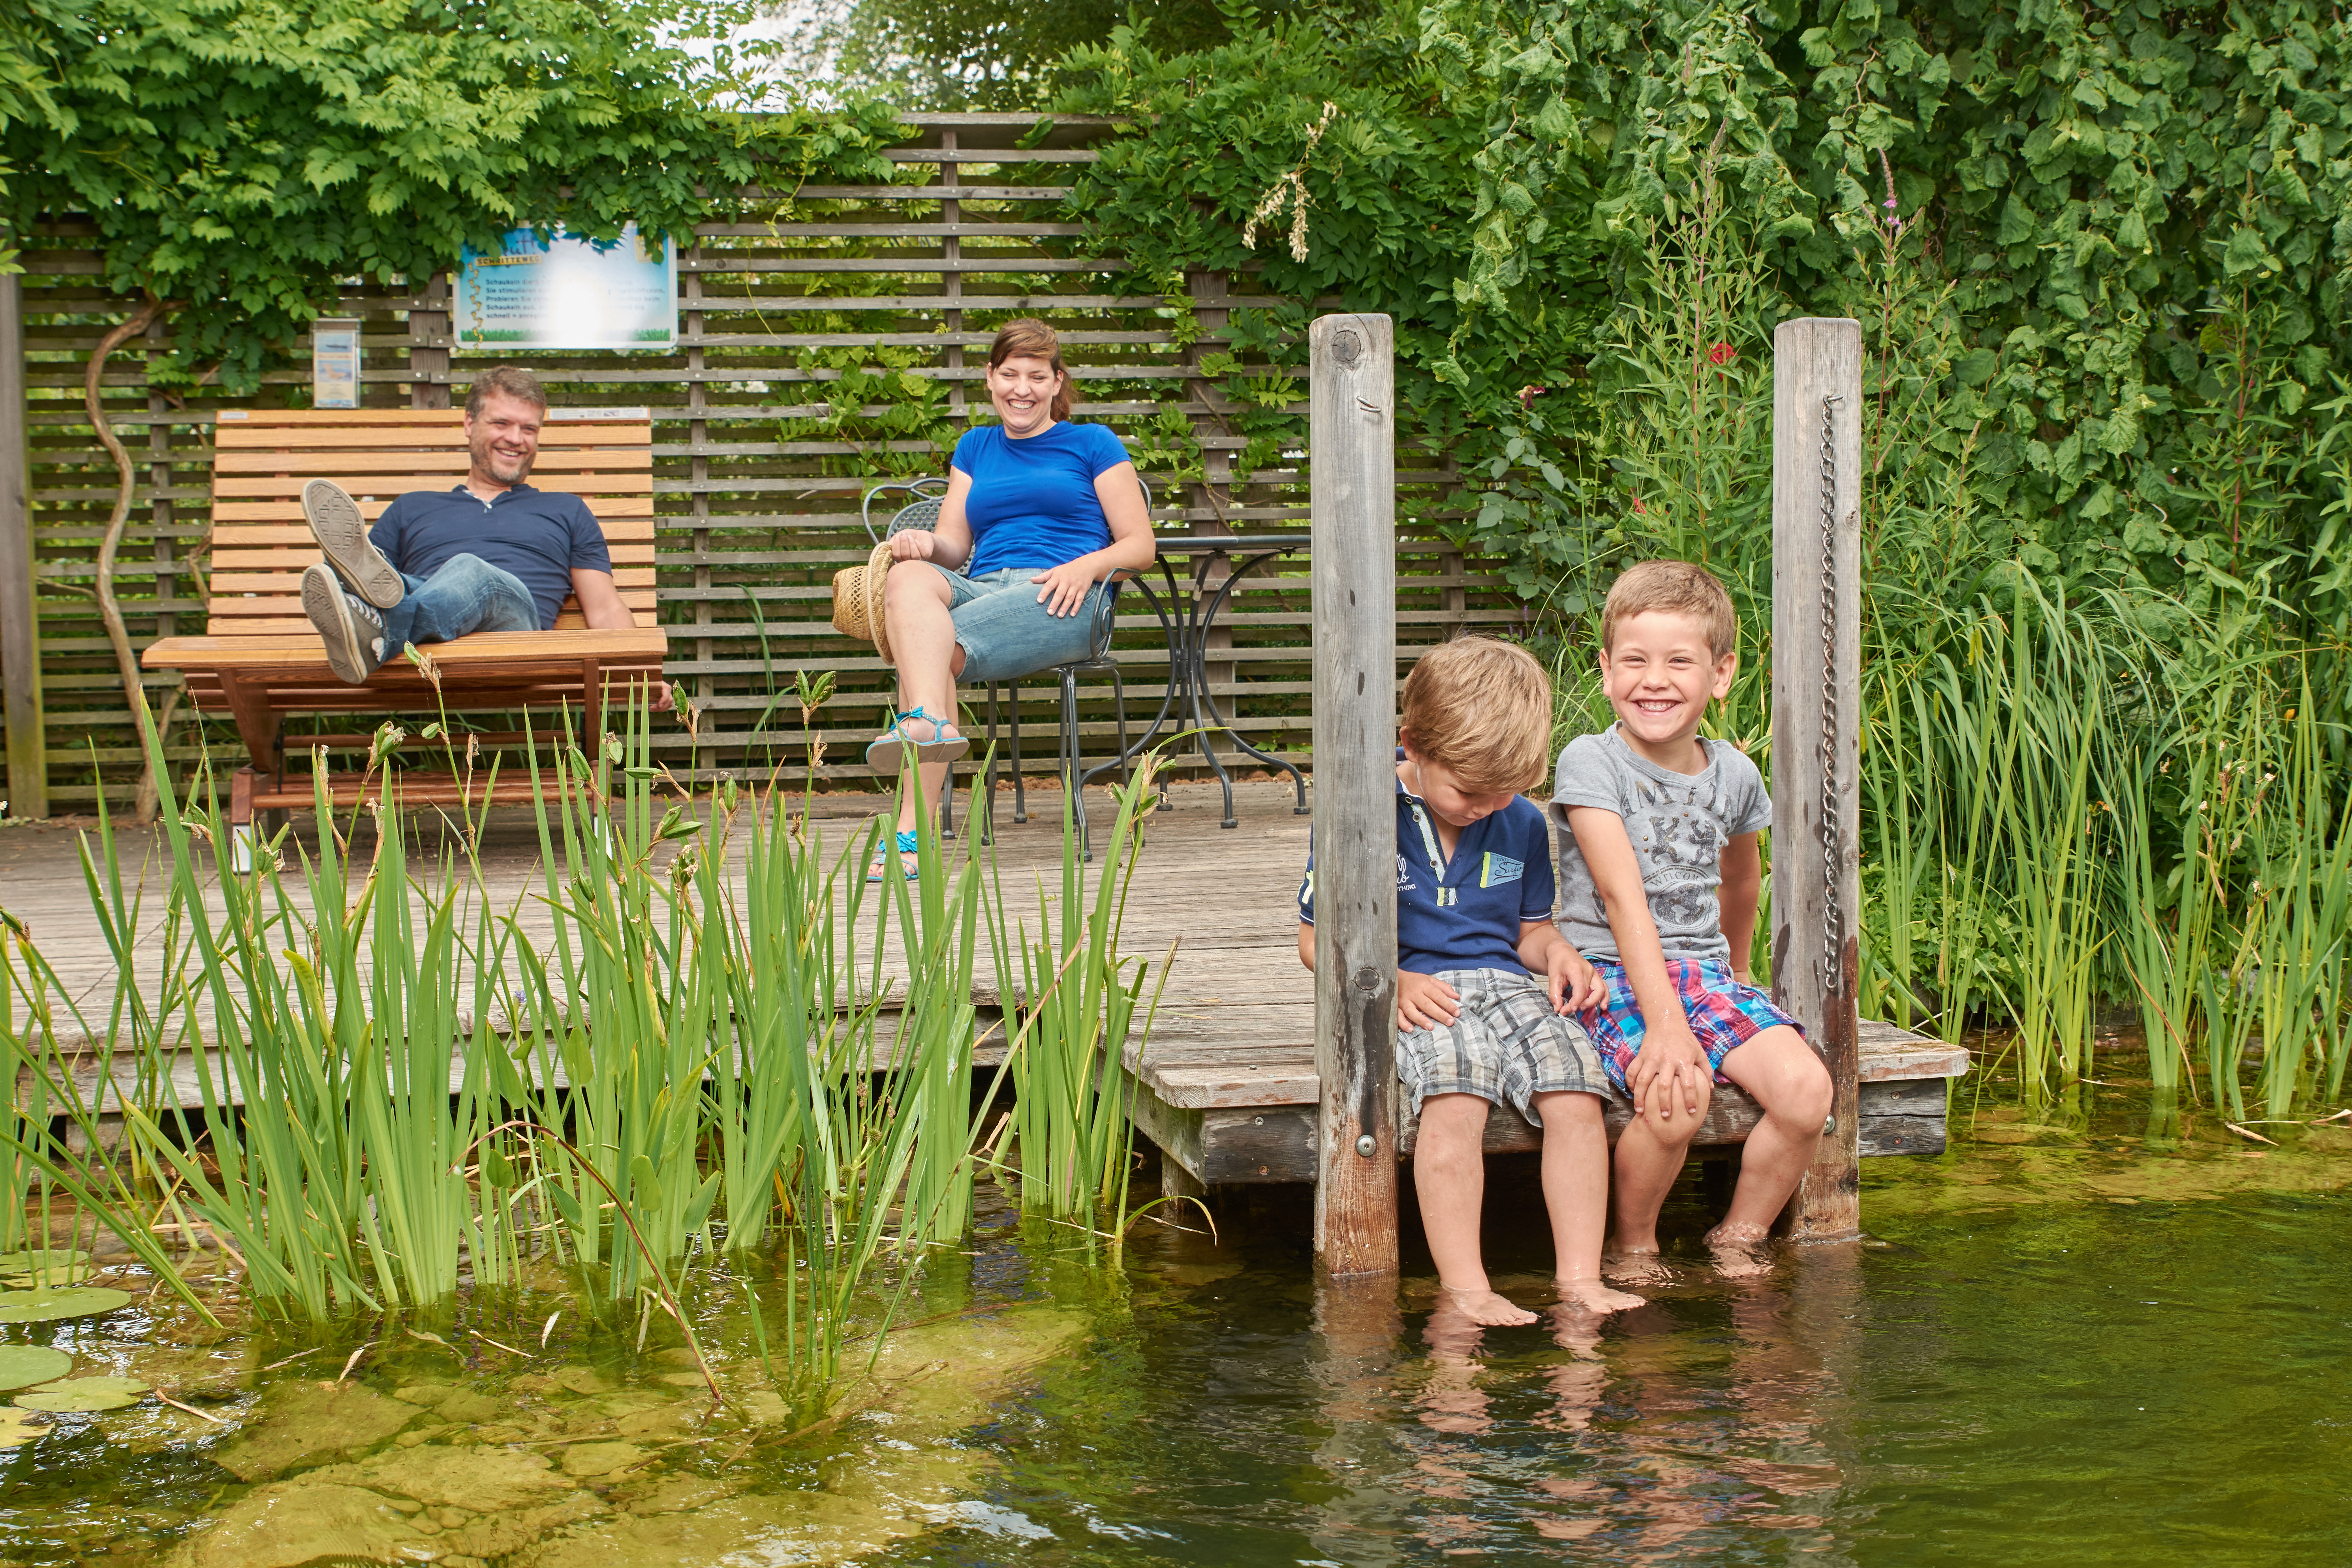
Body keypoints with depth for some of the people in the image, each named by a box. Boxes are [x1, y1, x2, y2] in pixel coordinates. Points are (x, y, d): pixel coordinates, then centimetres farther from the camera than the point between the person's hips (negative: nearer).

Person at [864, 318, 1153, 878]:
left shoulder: (1092, 444, 20)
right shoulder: (976, 447, 32)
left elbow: (1139, 545, 11)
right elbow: (955, 546, 22)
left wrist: (1086, 566, -11)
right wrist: (925, 543, -4)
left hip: (1059, 600, -3)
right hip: (980, 585, 4)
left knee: (942, 642, -34)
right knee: (909, 580, -34)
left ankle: (912, 829, -49)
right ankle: (928, 721, -59)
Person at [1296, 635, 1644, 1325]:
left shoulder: (1523, 824, 11)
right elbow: (1316, 939, 2)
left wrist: (1557, 954, 0)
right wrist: (1392, 982, -14)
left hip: (1504, 983, 4)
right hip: (1413, 996, -4)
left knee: (1576, 1092, -22)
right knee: (1454, 1099, -33)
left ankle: (1581, 1276, -16)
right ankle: (1464, 1290, -32)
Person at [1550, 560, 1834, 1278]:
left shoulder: (1735, 775, 6)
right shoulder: (1590, 763, -10)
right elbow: (1624, 897, -20)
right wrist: (1664, 1024, -29)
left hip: (1704, 971, 5)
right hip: (1613, 972, -5)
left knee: (1806, 1090, -20)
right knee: (1677, 1096, -32)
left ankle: (1738, 1239, 5)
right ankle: (1634, 1248, -3)